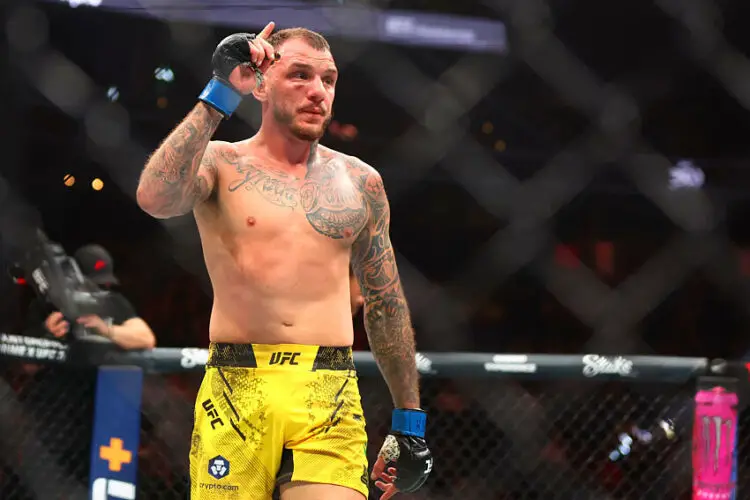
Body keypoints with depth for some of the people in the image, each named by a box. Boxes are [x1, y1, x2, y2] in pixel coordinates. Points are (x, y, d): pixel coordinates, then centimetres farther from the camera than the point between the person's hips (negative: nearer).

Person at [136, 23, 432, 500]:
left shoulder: (359, 181, 14)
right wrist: (219, 95, -15)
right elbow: (155, 198, -18)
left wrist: (410, 420, 17)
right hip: (236, 392, -1)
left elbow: (386, 303, 19)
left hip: (331, 395, 2)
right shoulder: (221, 163, 5)